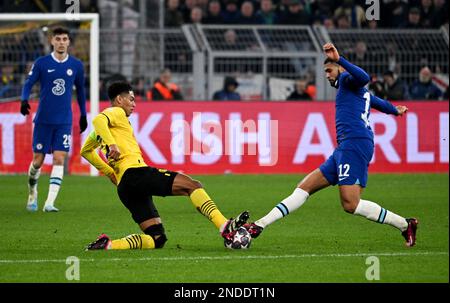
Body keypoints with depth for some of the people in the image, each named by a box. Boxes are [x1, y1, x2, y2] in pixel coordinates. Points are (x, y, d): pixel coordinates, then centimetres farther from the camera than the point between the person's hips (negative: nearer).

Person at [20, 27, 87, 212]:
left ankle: (49, 202, -13)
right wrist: (24, 100, -24)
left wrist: (83, 115, 21)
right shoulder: (41, 63, -3)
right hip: (43, 120, -1)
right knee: (38, 160, 3)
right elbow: (28, 83, -4)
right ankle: (32, 191, 32)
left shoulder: (76, 65, 4)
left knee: (59, 159, -11)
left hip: (64, 122, 1)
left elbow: (80, 90, 17)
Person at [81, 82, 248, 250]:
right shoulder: (117, 113, 5)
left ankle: (108, 244, -11)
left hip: (123, 187, 9)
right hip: (135, 173, -9)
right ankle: (224, 227, -35)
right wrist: (112, 144, -28)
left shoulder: (100, 131, 30)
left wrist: (108, 171, 38)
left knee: (157, 240, 6)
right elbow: (98, 120, -17)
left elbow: (85, 151, 45)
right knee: (192, 185, -17)